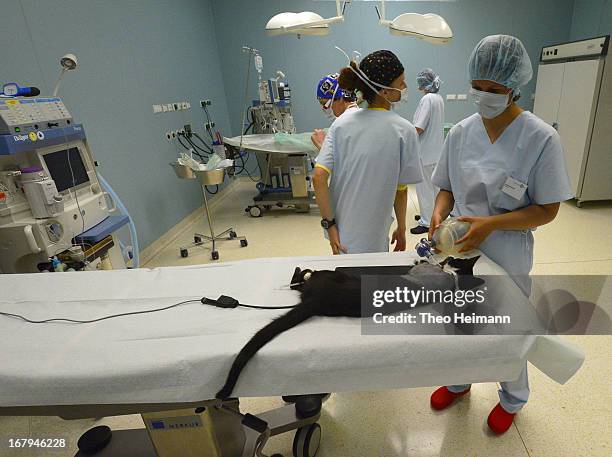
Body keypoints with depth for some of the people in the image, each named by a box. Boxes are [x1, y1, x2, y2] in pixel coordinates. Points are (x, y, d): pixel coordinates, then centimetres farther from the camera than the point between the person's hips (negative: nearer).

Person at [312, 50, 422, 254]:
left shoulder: (342, 122, -4)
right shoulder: (404, 130, -12)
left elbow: (318, 178, -12)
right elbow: (400, 190, -5)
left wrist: (330, 224, -6)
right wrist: (401, 229, 9)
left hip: (339, 232, 4)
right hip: (371, 241, -4)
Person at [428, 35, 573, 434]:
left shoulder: (541, 138, -16)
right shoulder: (461, 132, -5)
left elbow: (547, 209, -13)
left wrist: (490, 224, -27)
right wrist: (440, 213, -17)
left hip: (507, 256, -3)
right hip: (460, 250, 4)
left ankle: (513, 398, 48)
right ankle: (459, 381, 51)